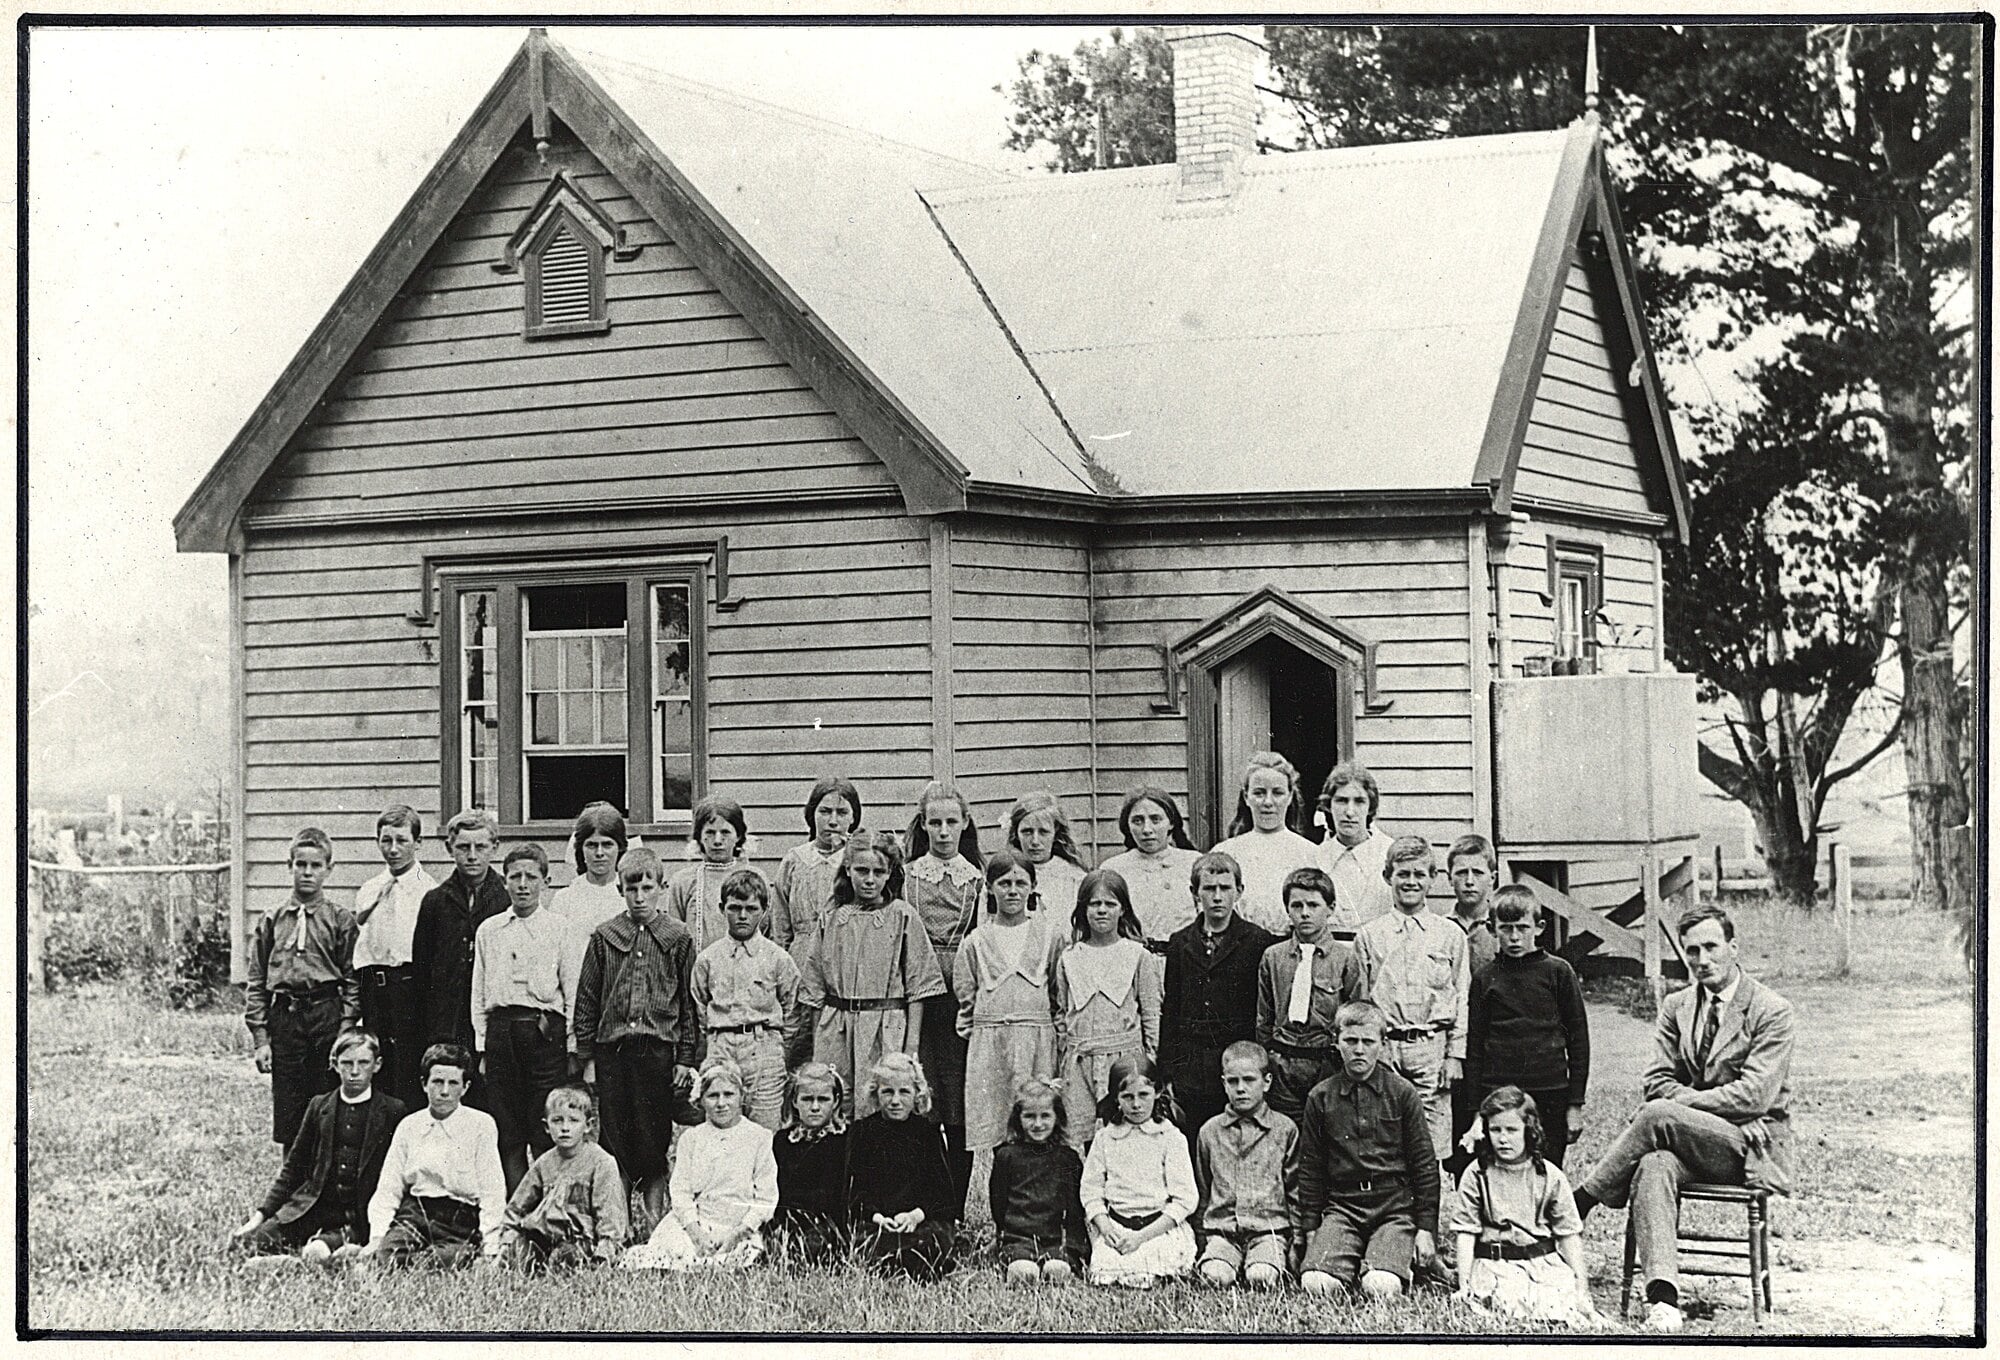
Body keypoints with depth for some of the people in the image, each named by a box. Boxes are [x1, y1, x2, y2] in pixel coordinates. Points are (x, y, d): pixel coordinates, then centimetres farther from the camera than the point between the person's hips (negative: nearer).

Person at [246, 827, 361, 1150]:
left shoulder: (341, 920, 4)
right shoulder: (271, 921, 10)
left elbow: (353, 981, 1)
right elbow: (254, 983, 9)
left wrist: (345, 1033, -8)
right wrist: (260, 1038, 2)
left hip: (327, 1014, -2)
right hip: (283, 1018, 2)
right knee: (288, 1120, 5)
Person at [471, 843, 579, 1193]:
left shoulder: (560, 927, 4)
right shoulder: (488, 931, 13)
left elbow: (573, 990, 2)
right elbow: (479, 993, 15)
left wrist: (572, 1048, -3)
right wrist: (482, 1047, 9)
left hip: (545, 1029, -3)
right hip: (500, 1029, 3)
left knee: (546, 1134, -6)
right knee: (507, 1134, 4)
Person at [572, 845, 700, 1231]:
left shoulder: (677, 938, 5)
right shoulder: (604, 937, 7)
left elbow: (689, 1004, 5)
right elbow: (586, 1001, 8)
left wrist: (686, 1059, 1)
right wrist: (587, 1058, 3)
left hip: (659, 1050, -1)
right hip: (611, 1051, 1)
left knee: (655, 1142, 1)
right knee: (613, 1139, 2)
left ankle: (655, 1218, 10)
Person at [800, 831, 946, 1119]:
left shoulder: (902, 916, 0)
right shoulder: (833, 919, 8)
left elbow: (918, 986, 0)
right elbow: (815, 988, 13)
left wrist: (912, 1044, -5)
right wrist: (817, 1041, 8)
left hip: (886, 1030, -3)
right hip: (836, 1029, 3)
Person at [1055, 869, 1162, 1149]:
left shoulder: (1139, 956, 5)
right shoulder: (1069, 958, 11)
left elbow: (1152, 1015, 6)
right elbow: (1061, 1015, 15)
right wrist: (1061, 1057, 9)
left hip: (1125, 1056, -2)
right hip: (1078, 1063, 2)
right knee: (1083, 1140, -2)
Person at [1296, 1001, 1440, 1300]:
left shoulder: (1403, 1094, 4)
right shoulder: (1321, 1098, 7)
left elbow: (1425, 1164, 6)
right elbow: (1310, 1169, 14)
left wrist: (1426, 1229, 2)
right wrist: (1310, 1229, 10)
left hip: (1395, 1209, -1)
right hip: (1341, 1207, 1)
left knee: (1381, 1287, -26)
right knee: (1315, 1283, -24)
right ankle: (1350, 1270, 7)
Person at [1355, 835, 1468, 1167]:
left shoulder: (1451, 935, 7)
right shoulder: (1369, 936, 8)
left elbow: (1462, 1000, 6)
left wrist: (1455, 1055, 0)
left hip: (1432, 1045, 0)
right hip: (1382, 1048, 1)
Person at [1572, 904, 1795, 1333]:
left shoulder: (1772, 1010, -6)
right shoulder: (1676, 1007, 12)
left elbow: (1755, 1096, -14)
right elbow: (1657, 1082, 8)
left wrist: (1685, 1101, -14)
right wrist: (1712, 1103, -10)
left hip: (1754, 1145, -4)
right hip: (1695, 1138, 4)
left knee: (1657, 1115, -30)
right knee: (1654, 1166, -33)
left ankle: (1583, 1199, -17)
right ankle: (1662, 1298, -45)